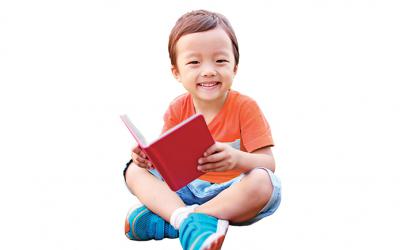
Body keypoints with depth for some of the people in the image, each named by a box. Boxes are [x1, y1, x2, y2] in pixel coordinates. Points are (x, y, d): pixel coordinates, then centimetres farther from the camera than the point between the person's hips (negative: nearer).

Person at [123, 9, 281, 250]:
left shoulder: (245, 107, -12)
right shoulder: (177, 110, 0)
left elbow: (268, 163, -16)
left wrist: (237, 159, -38)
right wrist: (150, 156, -23)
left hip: (233, 191, -4)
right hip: (185, 189, 4)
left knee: (262, 181, -35)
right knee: (135, 170, -11)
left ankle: (165, 216, -33)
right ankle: (190, 220, -39)